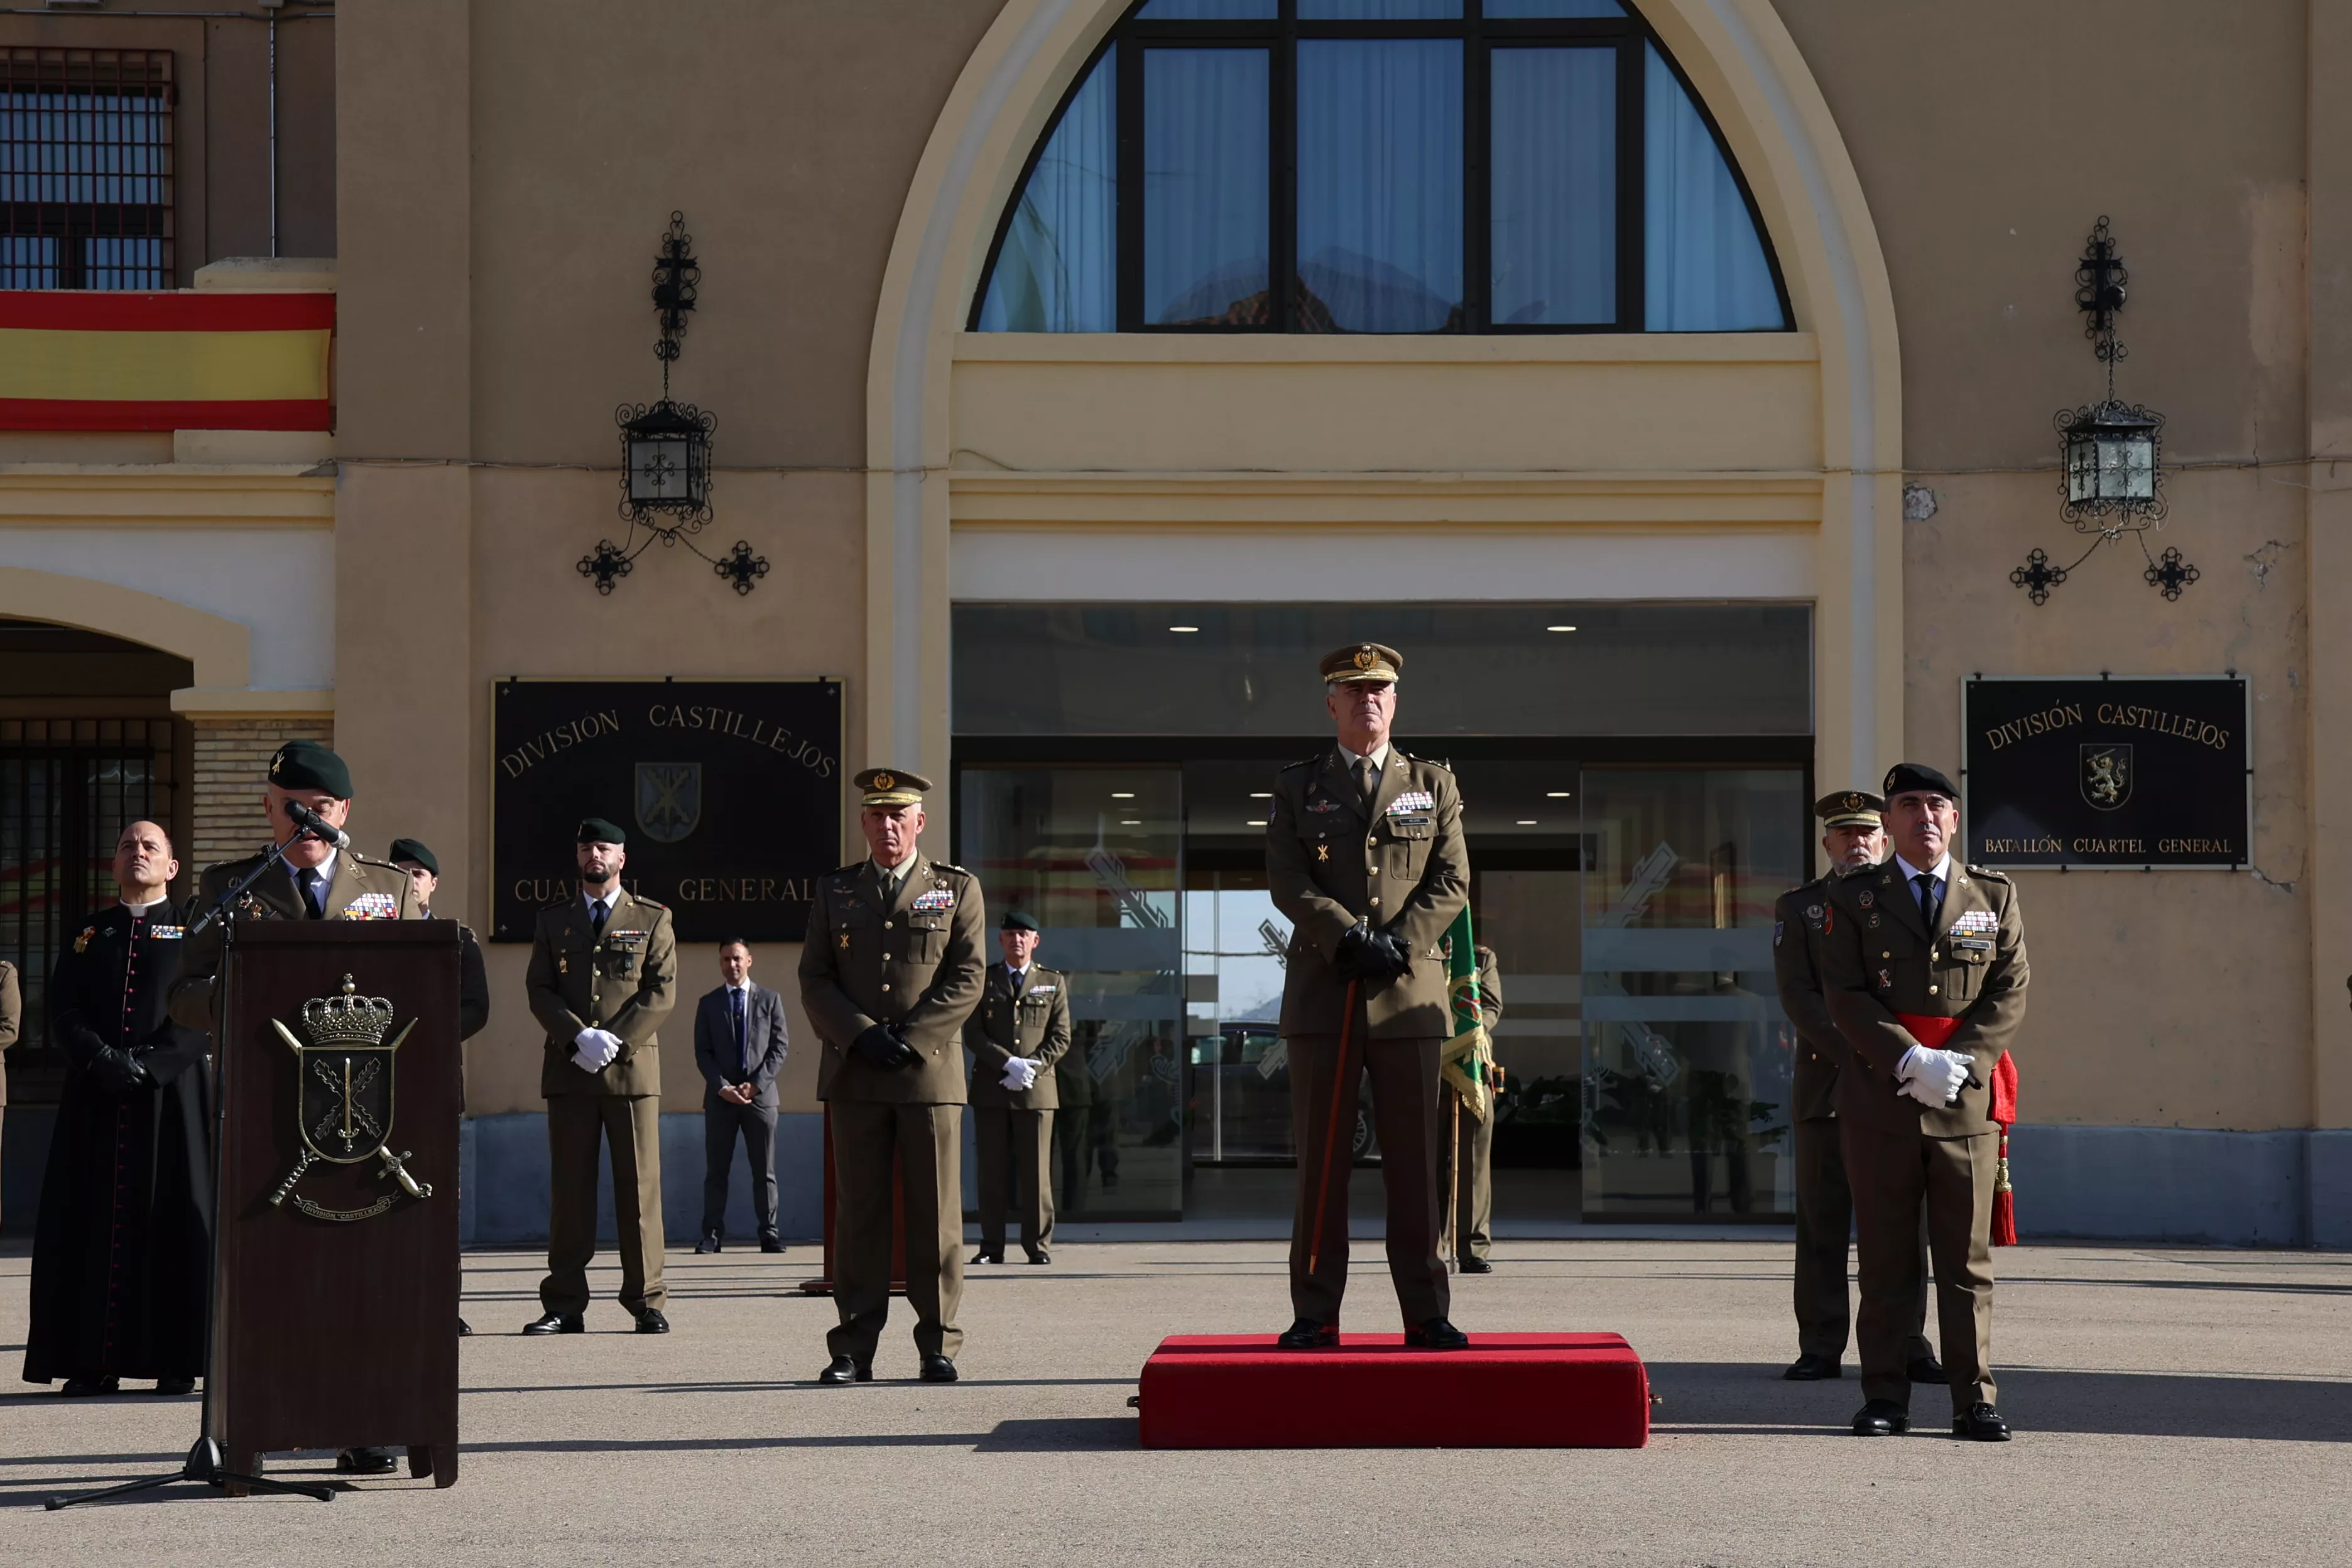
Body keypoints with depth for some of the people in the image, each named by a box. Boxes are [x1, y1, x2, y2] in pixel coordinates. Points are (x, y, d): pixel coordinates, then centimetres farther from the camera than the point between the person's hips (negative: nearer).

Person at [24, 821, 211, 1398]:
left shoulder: (197, 928, 7)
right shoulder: (89, 935, 17)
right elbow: (62, 1012, 7)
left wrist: (147, 1063, -16)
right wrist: (99, 1060, -12)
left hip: (172, 1092, -3)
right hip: (95, 1099, 3)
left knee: (173, 1222, -4)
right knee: (93, 1222, -1)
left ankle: (175, 1359, 0)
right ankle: (94, 1360, 2)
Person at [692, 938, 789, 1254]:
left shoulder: (770, 1000, 8)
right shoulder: (708, 1003, 9)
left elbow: (780, 1047, 3)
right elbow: (703, 1052, 4)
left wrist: (756, 1084, -9)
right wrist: (722, 1086, -10)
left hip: (761, 1095, 0)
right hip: (720, 1096, 0)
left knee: (764, 1169, 1)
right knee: (716, 1169, 0)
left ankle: (768, 1232, 3)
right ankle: (712, 1233, 1)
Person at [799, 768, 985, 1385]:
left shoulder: (958, 889, 7)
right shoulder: (835, 891, 12)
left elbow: (968, 978, -1)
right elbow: (814, 981, 6)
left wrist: (908, 1037, -11)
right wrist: (863, 1034, -10)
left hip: (930, 1071, -1)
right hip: (854, 1076, 1)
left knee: (936, 1213, -1)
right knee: (858, 1212, 2)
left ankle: (938, 1346, 5)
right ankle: (854, 1349, 4)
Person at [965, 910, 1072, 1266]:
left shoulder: (1053, 983, 12)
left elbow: (1061, 1037, 5)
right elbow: (973, 1033, 1)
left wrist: (1032, 1067, -10)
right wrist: (1009, 1064, -13)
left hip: (1036, 1090, 0)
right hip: (990, 1090, 0)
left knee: (1036, 1172, -2)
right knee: (992, 1171, 0)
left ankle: (1039, 1246, 3)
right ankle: (991, 1247, 3)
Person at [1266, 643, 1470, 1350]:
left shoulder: (1433, 785, 14)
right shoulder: (1296, 787, 11)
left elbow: (1452, 880, 4)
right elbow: (1286, 881, 0)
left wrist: (1399, 944, -11)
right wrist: (1349, 940, -14)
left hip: (1410, 992, 1)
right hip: (1323, 993, 0)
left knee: (1414, 1159, 0)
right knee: (1320, 1159, -1)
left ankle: (1426, 1312, 4)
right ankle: (1315, 1313, 3)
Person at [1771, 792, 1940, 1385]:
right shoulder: (1797, 908, 9)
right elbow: (1798, 996, -2)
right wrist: (1854, 1050, -14)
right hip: (1826, 1085, 0)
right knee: (1821, 1224, 0)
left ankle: (1907, 1346, 7)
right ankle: (1821, 1350, 5)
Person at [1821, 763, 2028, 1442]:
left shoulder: (1995, 896, 10)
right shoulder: (1853, 898, 7)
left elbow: (2010, 991, 4)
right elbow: (1845, 995, -2)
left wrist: (1959, 1062, -10)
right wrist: (1911, 1061, -14)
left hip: (1965, 1104, 1)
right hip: (1879, 1101, -1)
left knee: (1967, 1258, 1)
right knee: (1885, 1258, 2)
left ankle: (1974, 1401, 4)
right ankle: (1885, 1398, 7)